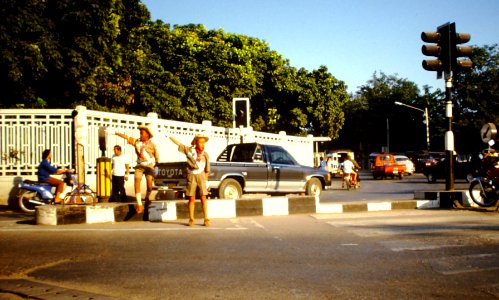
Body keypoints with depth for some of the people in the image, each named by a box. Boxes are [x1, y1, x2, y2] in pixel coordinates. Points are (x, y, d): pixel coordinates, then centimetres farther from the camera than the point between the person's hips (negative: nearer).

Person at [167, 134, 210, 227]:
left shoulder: (205, 154, 3)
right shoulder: (189, 150, 0)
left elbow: (207, 170, 8)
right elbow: (178, 143, 4)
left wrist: (206, 180, 6)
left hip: (201, 175, 0)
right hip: (191, 176, 0)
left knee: (203, 198, -3)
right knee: (191, 199, 3)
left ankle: (206, 219, 0)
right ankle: (191, 219, 9)